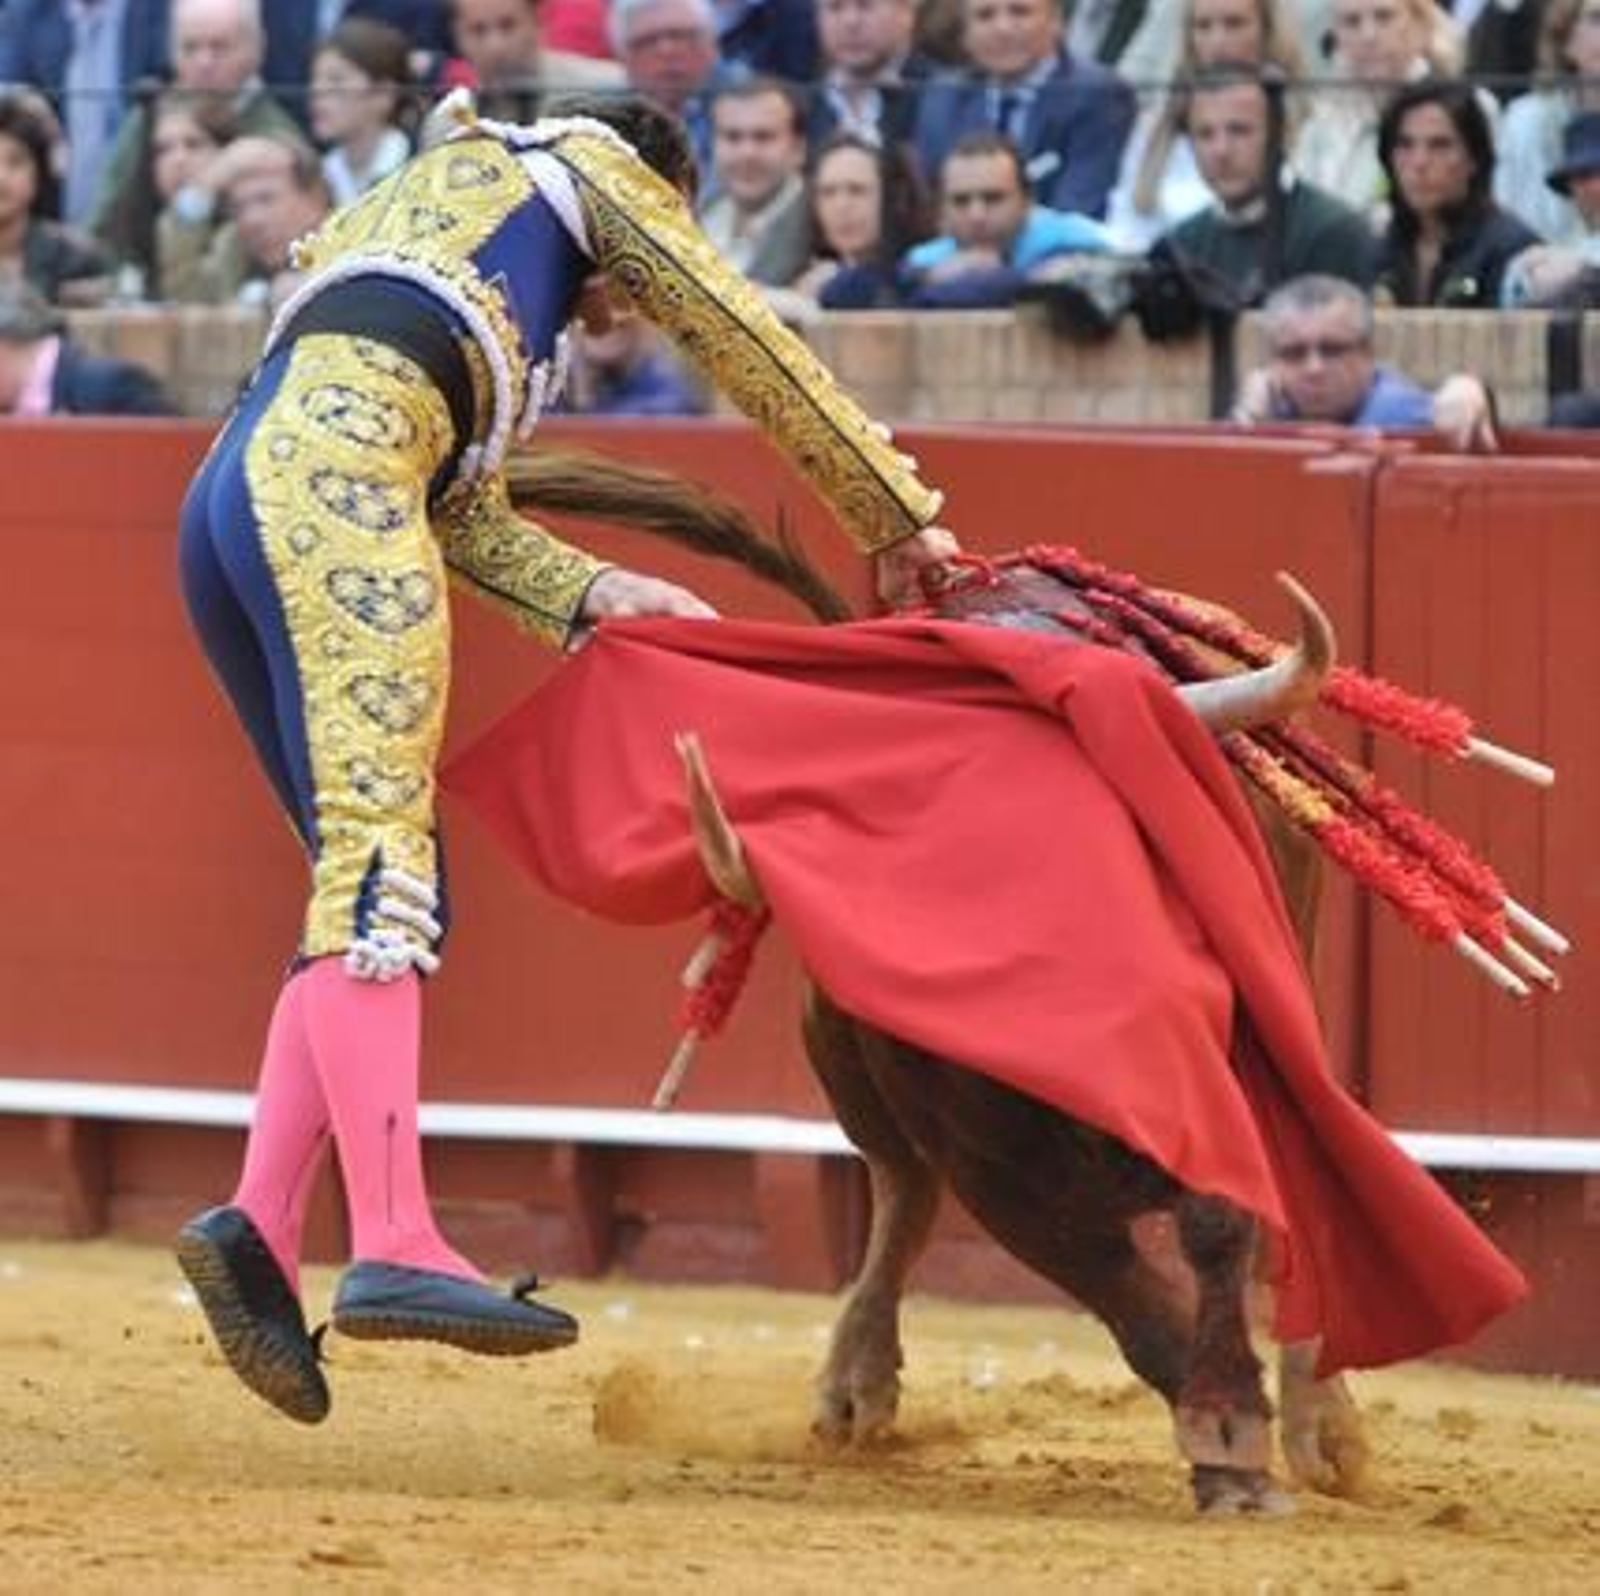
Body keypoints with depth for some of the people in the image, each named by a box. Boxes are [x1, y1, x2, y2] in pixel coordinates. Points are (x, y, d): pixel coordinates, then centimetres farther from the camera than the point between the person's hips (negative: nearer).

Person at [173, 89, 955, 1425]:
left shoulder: (421, 221, 40)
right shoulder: (580, 166, 24)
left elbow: (458, 510, 26)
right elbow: (743, 340, 18)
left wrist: (595, 597, 12)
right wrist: (895, 513, 24)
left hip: (229, 513, 8)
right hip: (332, 463, -8)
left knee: (382, 884, 6)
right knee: (380, 849, -20)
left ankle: (262, 1226, -9)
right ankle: (394, 1245, -33)